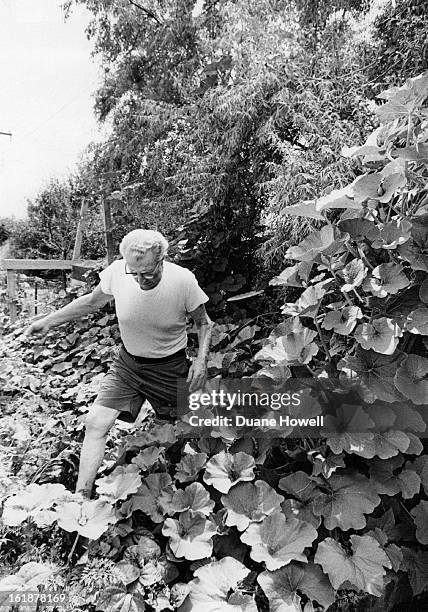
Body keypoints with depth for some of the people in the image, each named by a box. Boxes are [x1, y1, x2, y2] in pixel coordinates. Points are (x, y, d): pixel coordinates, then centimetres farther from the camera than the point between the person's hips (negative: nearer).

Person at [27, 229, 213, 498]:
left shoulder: (183, 280, -25)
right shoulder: (117, 272, -20)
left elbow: (204, 323, -6)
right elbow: (92, 301, 3)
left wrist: (201, 360, -20)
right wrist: (48, 321, 4)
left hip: (170, 367, -2)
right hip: (128, 362, 2)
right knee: (96, 423, -10)